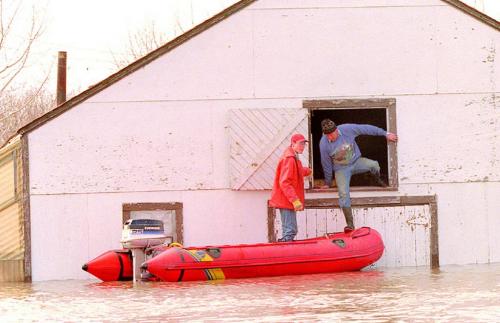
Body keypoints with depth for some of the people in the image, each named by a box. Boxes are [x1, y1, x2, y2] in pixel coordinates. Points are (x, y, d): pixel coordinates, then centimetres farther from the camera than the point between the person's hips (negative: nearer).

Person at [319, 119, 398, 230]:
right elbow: (326, 165, -5)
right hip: (341, 170, -2)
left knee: (373, 165, -24)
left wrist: (385, 134, -5)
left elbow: (366, 129, -10)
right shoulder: (324, 144, -18)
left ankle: (378, 180, 13)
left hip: (356, 161, 2)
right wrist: (327, 183, 7)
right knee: (343, 194, -18)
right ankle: (350, 224, -15)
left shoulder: (347, 129, -20)